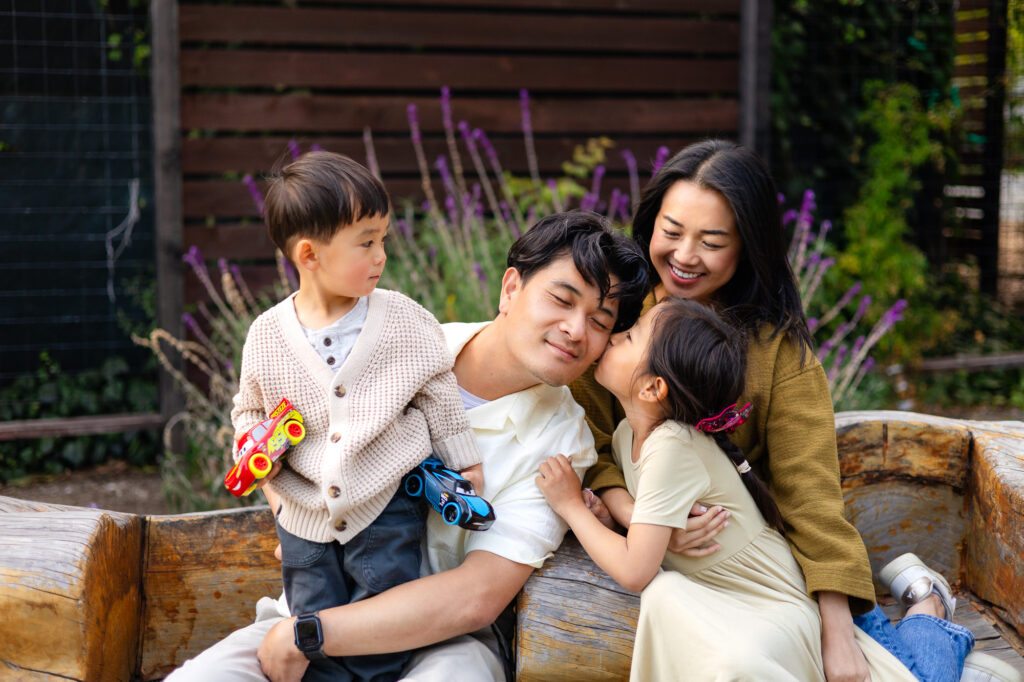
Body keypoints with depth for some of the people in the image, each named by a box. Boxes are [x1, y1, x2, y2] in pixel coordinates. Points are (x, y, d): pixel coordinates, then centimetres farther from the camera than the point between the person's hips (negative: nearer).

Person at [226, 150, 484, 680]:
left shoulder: (407, 323, -9)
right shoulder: (267, 336, -6)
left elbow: (440, 400, 2)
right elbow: (249, 409, 11)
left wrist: (467, 470, 6)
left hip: (386, 512, -1)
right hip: (305, 515, 2)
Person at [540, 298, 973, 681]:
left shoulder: (673, 447, -25)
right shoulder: (626, 435, 1)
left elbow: (633, 571, -27)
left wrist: (572, 506, -14)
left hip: (779, 610, -8)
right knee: (664, 595, -23)